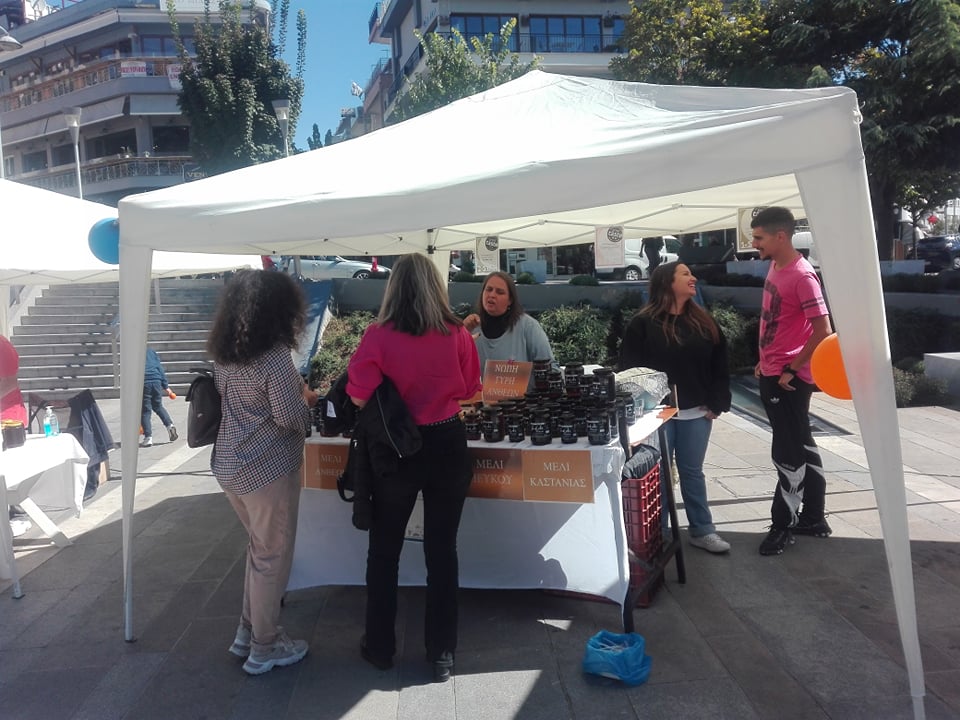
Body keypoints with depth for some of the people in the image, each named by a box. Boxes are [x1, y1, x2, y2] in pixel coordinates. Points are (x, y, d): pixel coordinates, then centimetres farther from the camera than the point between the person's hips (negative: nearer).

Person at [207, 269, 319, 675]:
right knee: (273, 556, 7)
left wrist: (294, 392, 13)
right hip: (267, 469, -8)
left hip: (229, 464, 8)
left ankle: (248, 633, 32)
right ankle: (264, 648, 21)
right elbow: (291, 418, -19)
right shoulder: (275, 357, -20)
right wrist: (307, 400, 1)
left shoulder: (224, 354, 6)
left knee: (259, 547, 23)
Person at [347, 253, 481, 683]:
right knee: (442, 551, 14)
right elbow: (469, 390, 4)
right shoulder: (458, 335, -9)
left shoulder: (378, 336, -15)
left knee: (384, 550, 18)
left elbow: (359, 398, -15)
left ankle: (380, 648, 31)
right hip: (447, 446, 2)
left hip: (395, 450, -1)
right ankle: (442, 654, 24)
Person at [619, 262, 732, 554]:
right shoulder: (643, 323, -7)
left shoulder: (704, 322, 8)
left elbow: (719, 366, 9)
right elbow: (630, 369, -9)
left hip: (696, 412, 4)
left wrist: (717, 404, 2)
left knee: (692, 472, 14)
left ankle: (702, 530, 24)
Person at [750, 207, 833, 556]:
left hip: (788, 379, -9)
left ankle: (783, 525, 12)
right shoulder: (774, 268, 9)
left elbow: (823, 330, -20)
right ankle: (813, 518, 27)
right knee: (800, 448, 16)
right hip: (770, 375, 9)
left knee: (788, 454, 0)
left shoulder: (802, 275, -18)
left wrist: (791, 370, -17)